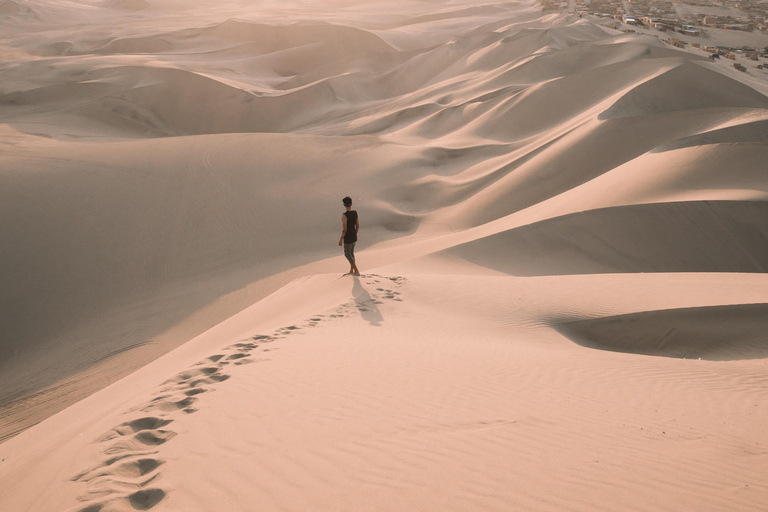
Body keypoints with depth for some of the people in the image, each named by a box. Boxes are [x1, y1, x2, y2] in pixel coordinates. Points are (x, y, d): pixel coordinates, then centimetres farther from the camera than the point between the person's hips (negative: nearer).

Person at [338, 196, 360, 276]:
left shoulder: (344, 215, -24)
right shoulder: (355, 213, -2)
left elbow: (344, 229, -24)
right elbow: (358, 226, 5)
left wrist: (341, 239, -14)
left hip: (347, 238, -7)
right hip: (354, 237, 7)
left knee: (347, 254, 7)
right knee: (351, 252, 22)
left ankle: (356, 271, 5)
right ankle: (351, 270, 32)